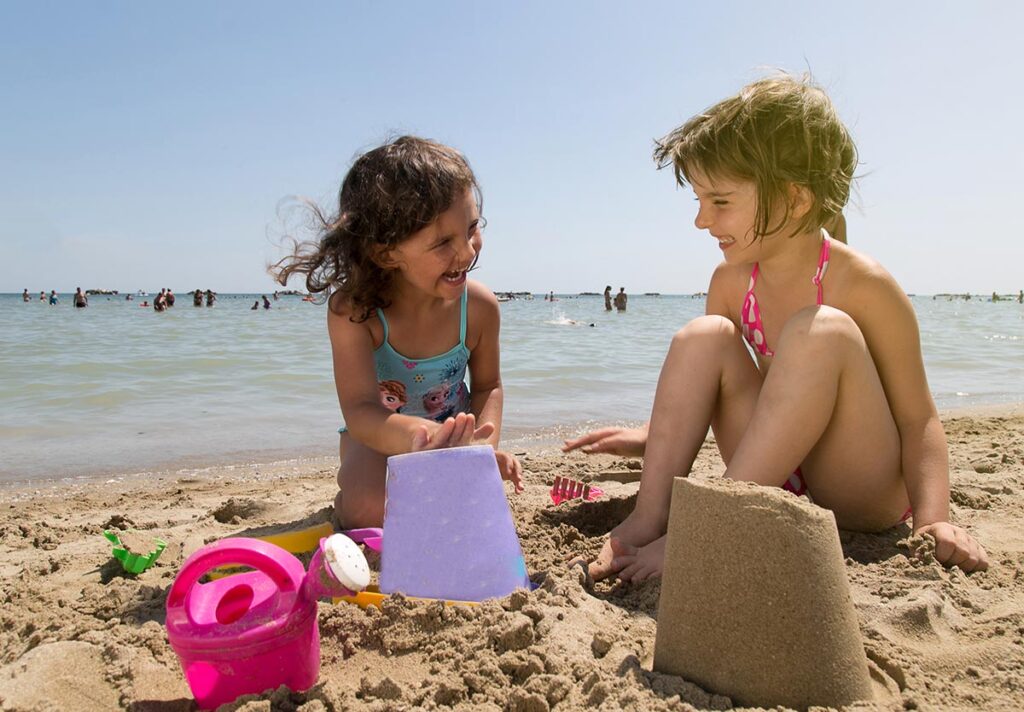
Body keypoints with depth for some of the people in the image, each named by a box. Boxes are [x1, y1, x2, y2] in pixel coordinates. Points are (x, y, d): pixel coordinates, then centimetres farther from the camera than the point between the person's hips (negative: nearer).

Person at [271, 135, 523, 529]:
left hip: (453, 431, 3)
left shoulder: (479, 307, -22)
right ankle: (344, 501, 13)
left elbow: (487, 385, -4)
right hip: (378, 436, -2)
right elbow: (360, 409, -41)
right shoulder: (353, 311, -31)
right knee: (371, 511, -28)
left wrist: (484, 444, -24)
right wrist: (420, 436, -63)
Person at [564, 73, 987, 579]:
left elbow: (918, 420, -12)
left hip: (864, 497, -4)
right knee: (702, 337, -15)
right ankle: (648, 518, -23)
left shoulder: (863, 286, -17)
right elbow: (702, 389, 11)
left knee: (821, 332, -31)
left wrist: (932, 517, -25)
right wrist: (656, 436, -4)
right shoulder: (731, 281, -1)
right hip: (777, 479, 5)